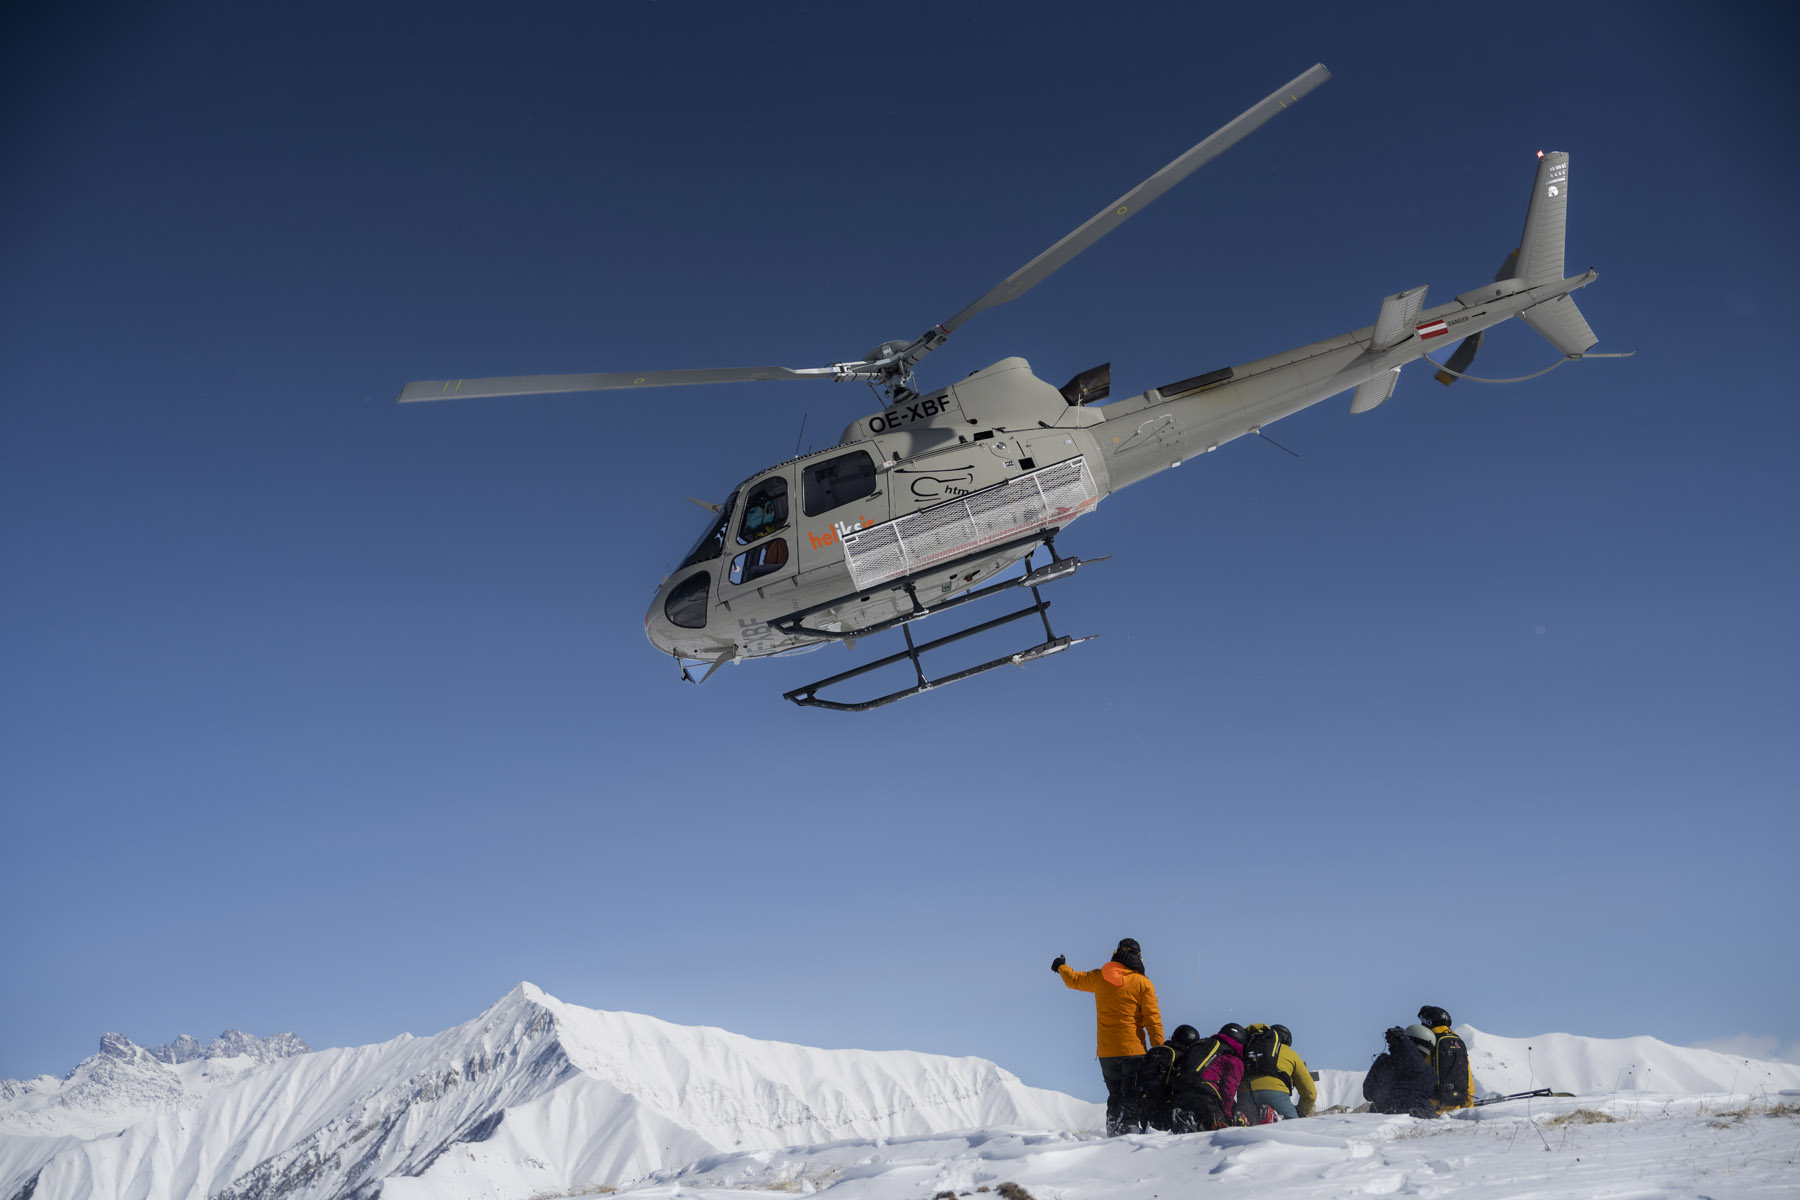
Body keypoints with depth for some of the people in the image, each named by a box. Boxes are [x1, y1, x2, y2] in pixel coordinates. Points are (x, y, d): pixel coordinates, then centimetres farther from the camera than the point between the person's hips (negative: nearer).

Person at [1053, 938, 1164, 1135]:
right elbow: (1153, 1019, -8)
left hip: (1106, 1052, 4)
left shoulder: (1099, 978, 4)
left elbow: (1074, 979, 23)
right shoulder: (1143, 983, -5)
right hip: (1133, 1050, -3)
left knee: (1115, 1097, 16)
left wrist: (1062, 966, 43)